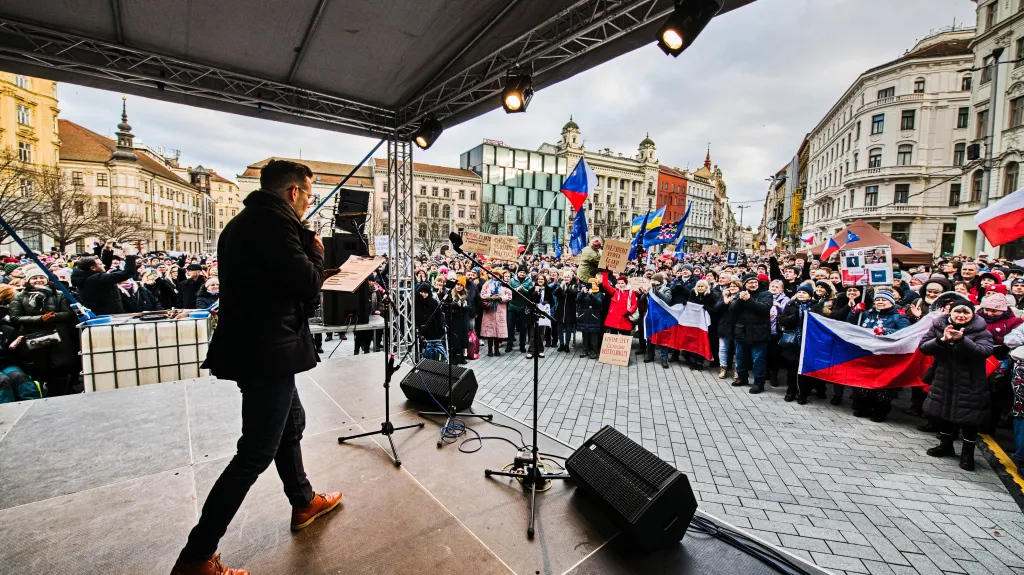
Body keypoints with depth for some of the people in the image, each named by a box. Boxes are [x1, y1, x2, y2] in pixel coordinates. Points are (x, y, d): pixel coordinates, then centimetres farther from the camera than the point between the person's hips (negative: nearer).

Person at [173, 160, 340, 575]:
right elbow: (307, 284, -21)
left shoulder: (245, 221, 14)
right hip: (268, 351, -11)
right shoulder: (274, 217, -16)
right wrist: (315, 251, -4)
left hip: (256, 347, 11)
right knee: (257, 452, 1)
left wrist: (305, 251, 12)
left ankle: (304, 503, 40)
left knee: (291, 423, 23)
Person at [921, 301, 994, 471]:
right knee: (944, 414, 16)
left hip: (969, 384, -3)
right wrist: (942, 340, -23)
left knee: (968, 418, 3)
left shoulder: (981, 331, -8)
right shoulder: (938, 327, -1)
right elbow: (923, 347, -7)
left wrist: (962, 339, -36)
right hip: (943, 382, 3)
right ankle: (946, 445, 34)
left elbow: (986, 350, -23)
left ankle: (968, 453, 20)